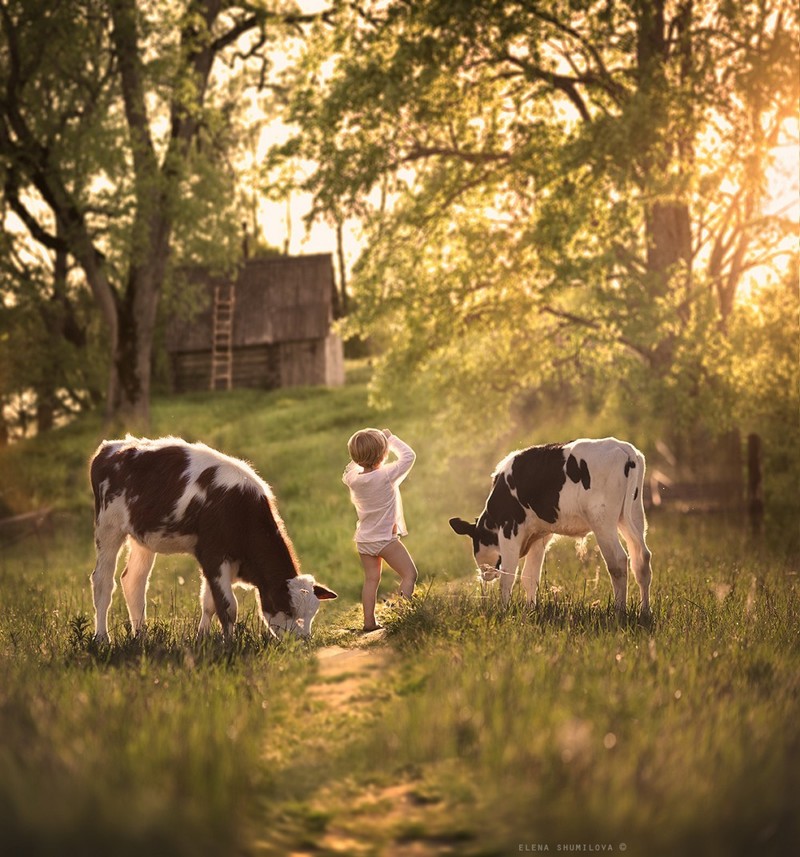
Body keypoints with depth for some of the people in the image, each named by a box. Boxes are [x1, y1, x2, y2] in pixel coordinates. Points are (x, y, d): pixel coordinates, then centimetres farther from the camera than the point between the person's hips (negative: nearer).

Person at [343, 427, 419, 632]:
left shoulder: (352, 478, -6)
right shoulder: (386, 475, -21)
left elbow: (352, 467, 19)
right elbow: (408, 456, -12)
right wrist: (391, 438, -1)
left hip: (363, 540, 6)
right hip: (385, 539, -6)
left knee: (371, 579, 14)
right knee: (409, 574, 3)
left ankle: (369, 621, 13)